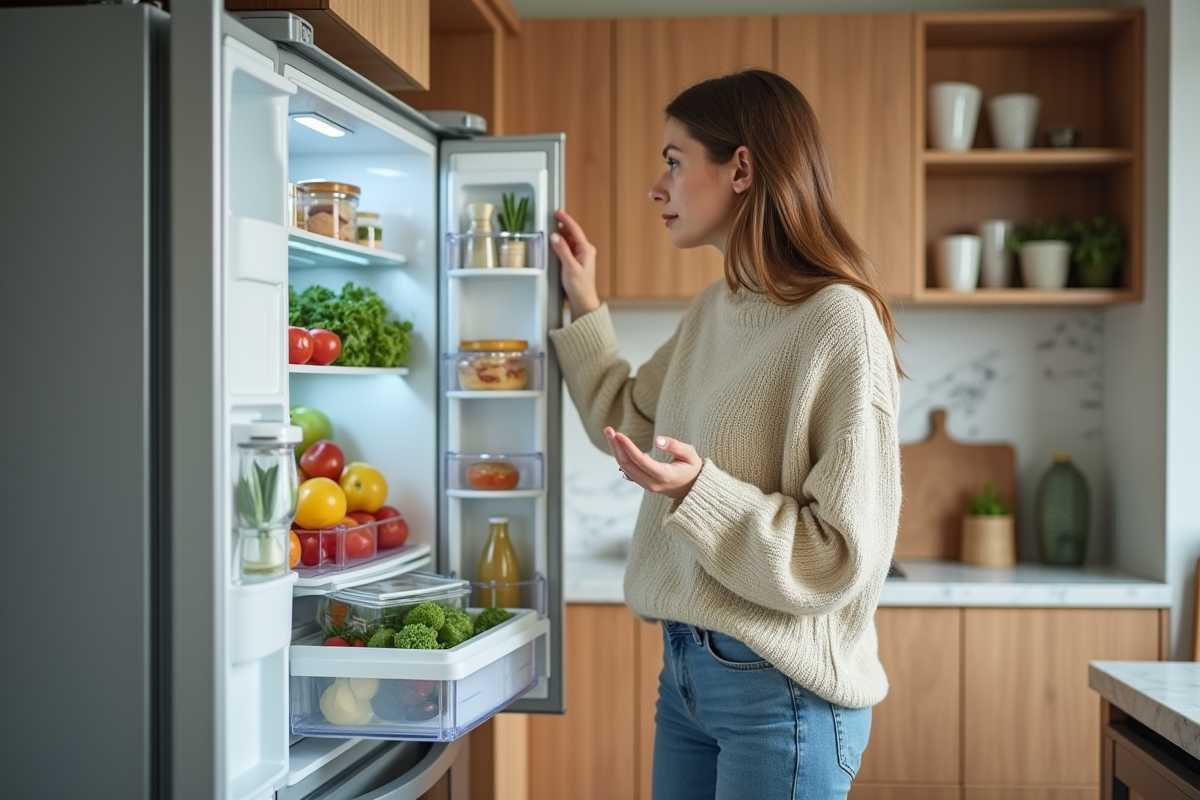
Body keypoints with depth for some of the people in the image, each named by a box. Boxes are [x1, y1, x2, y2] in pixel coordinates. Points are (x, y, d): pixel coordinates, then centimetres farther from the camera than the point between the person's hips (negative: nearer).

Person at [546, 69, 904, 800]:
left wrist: (699, 491, -27)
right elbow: (628, 419, 25)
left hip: (779, 688, -7)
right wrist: (585, 307, 18)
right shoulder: (714, 311, 8)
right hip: (686, 666, 8)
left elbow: (844, 557, -18)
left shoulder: (838, 322, -17)